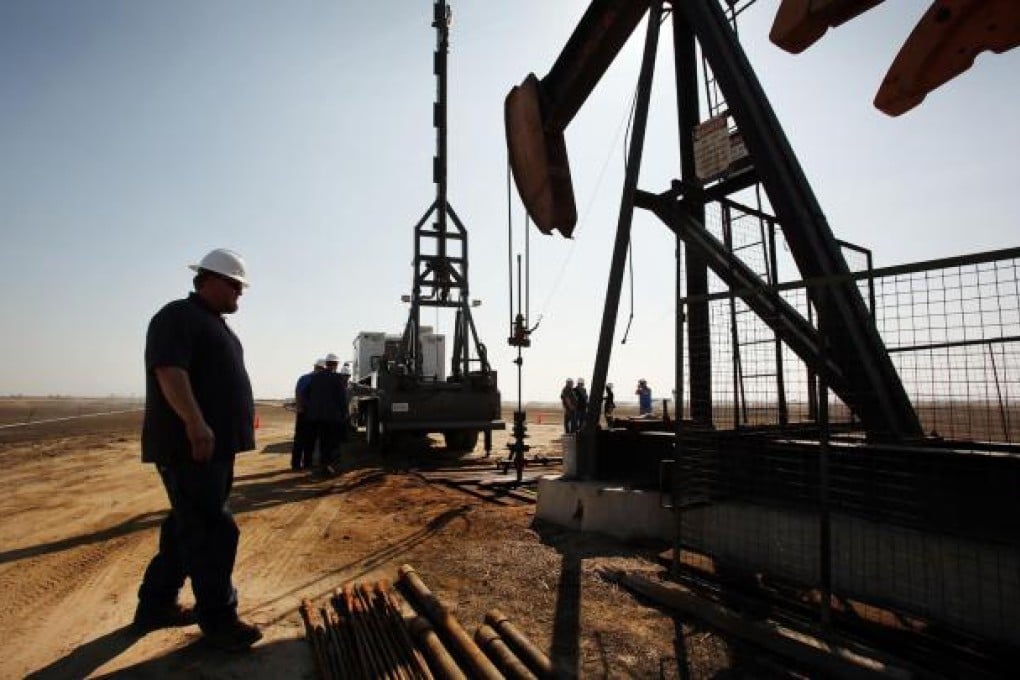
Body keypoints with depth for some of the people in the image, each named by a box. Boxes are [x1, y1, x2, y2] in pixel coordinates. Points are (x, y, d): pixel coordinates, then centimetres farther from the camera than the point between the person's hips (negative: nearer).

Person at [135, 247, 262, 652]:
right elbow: (169, 370, -25)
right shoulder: (178, 317, -11)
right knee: (212, 532, -5)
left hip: (215, 445, 10)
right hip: (189, 446, -10)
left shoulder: (215, 324, 20)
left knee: (186, 528, 18)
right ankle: (218, 620, 6)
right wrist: (194, 422, -34)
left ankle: (155, 605, 32)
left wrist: (235, 430, 26)